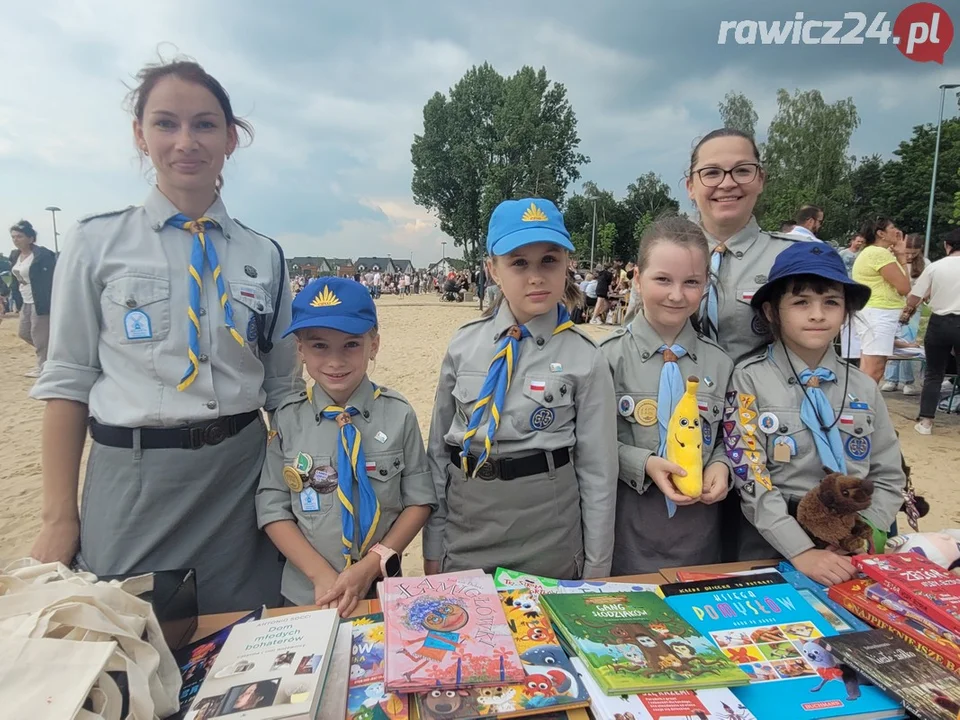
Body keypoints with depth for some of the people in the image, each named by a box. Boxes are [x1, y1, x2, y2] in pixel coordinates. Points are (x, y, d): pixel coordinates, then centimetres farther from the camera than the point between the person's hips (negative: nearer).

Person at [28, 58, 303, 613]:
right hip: (135, 479, -1)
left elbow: (284, 387, 7)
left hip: (243, 473, 2)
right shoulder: (98, 244, 0)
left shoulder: (265, 256, 4)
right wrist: (60, 516, -2)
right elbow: (68, 382, 0)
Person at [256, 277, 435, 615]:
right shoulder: (288, 420, -9)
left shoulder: (398, 415, -11)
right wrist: (322, 574, -14)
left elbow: (420, 500, -6)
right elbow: (273, 509, -5)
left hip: (382, 587, 0)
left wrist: (373, 564, -15)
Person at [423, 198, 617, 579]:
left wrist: (596, 569, 0)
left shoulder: (585, 359, -9)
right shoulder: (464, 345, -3)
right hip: (466, 524, 2)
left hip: (548, 533, -2)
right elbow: (438, 448, 3)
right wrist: (432, 546, 5)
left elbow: (598, 471, -4)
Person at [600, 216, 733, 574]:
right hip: (628, 523, -3)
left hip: (699, 523, 3)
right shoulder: (611, 355, -12)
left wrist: (721, 465, -8)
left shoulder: (718, 361, 0)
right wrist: (643, 464, -21)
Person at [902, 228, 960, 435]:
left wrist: (907, 312, 19)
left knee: (933, 374, 10)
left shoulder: (935, 267, -4)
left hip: (939, 323, 1)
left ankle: (925, 421, 8)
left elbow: (914, 297, 0)